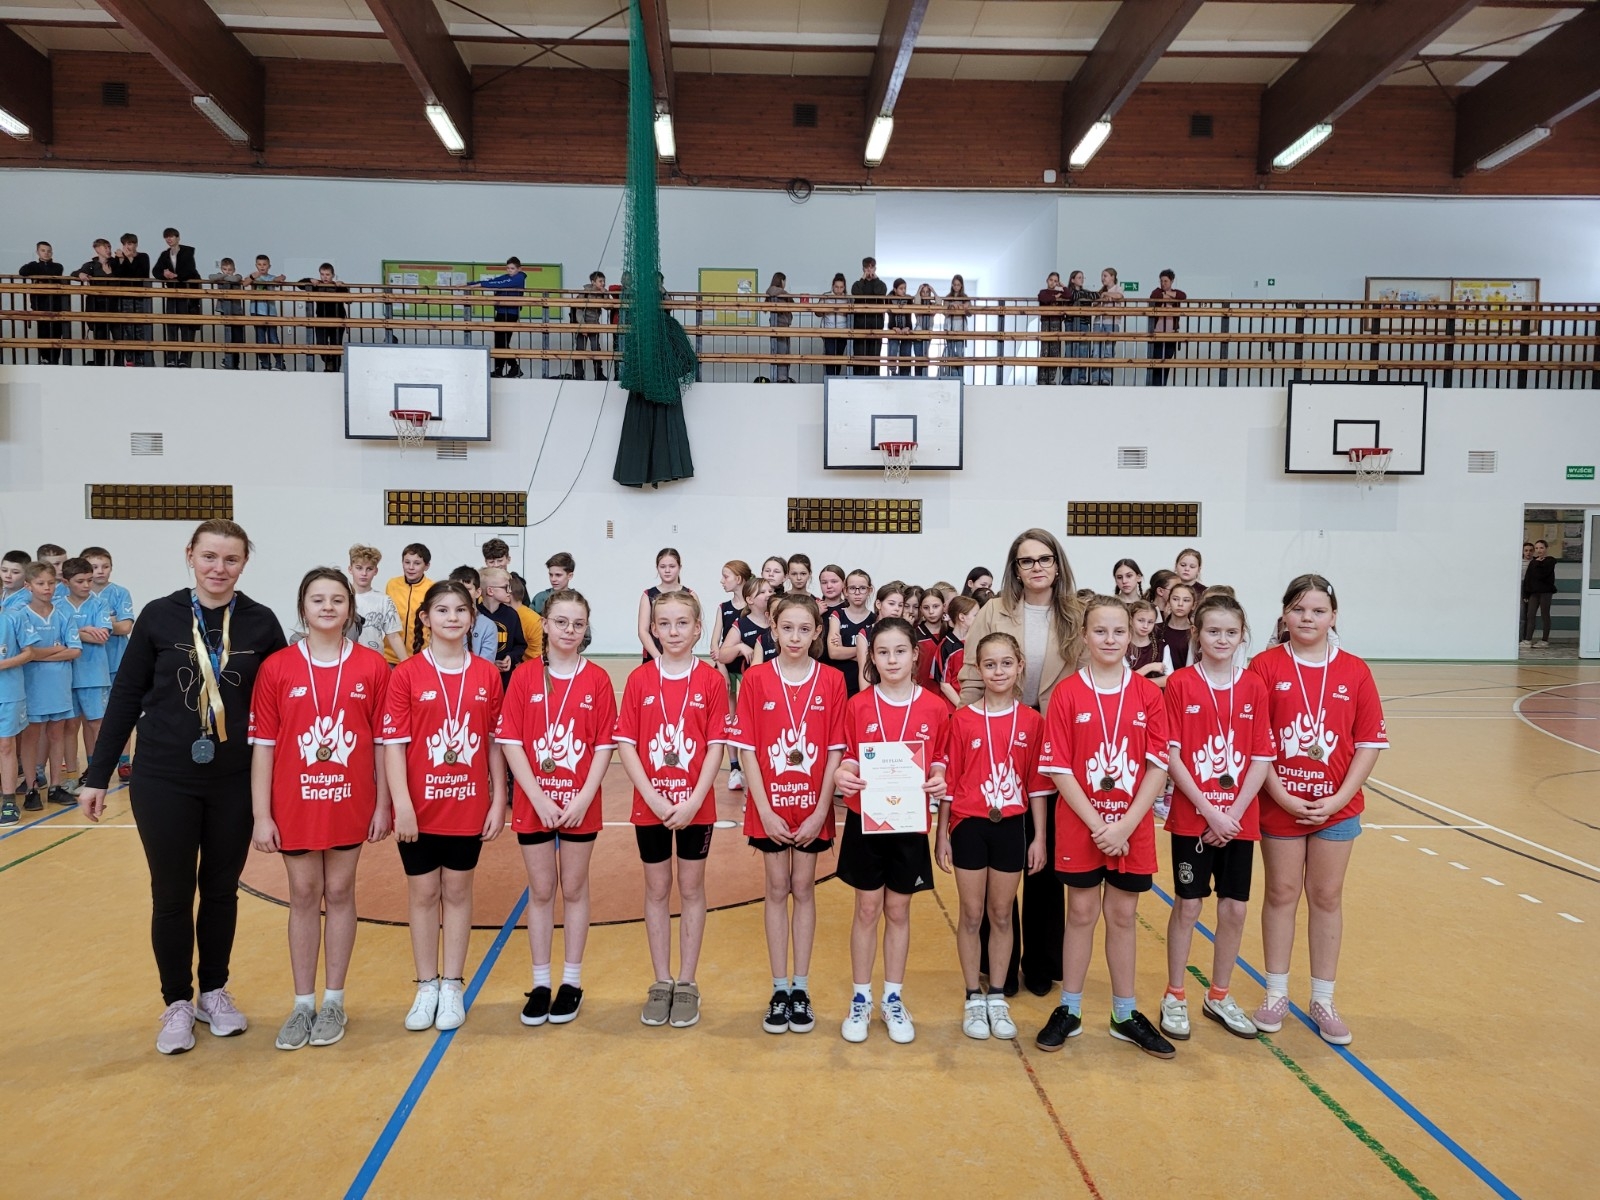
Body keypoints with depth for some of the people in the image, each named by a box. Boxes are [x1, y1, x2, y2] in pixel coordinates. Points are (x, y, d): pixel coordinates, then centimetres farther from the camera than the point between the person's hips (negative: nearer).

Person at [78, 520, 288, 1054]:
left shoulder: (261, 622, -3)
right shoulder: (159, 616, -4)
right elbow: (126, 696, 1)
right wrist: (98, 775, 1)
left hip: (235, 783, 1)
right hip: (163, 781, 0)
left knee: (222, 890, 13)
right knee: (172, 894, 10)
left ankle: (215, 991, 31)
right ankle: (177, 1002, 27)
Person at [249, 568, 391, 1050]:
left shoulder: (373, 667, -4)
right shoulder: (276, 668, -4)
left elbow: (383, 740, -1)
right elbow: (262, 744, -3)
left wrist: (383, 805, -2)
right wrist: (261, 815, -5)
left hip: (350, 803, 0)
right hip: (295, 804, 0)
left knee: (339, 893, 11)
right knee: (303, 896, 11)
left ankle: (334, 1002, 23)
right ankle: (302, 1004, 24)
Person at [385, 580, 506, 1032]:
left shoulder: (487, 674, 0)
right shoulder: (406, 674, -5)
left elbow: (496, 742, 3)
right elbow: (394, 743, -7)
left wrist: (499, 801, 1)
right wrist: (401, 804, -13)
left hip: (469, 805, 1)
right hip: (420, 807, -1)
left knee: (457, 891, 11)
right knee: (422, 892, 10)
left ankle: (452, 986, 23)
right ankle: (426, 987, 24)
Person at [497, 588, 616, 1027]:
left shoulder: (597, 678, -2)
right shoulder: (524, 676, -2)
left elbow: (605, 746, -3)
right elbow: (510, 742, -5)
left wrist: (583, 798, -13)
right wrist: (538, 797, -12)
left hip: (580, 805, 0)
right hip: (533, 804, 0)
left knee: (574, 890, 10)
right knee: (541, 892, 10)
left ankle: (571, 982, 23)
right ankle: (540, 983, 23)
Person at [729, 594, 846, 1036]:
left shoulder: (832, 681, -4)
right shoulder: (755, 679, -6)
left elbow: (835, 751, -4)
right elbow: (748, 748, -6)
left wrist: (821, 811, -9)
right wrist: (765, 810, -10)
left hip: (813, 806, 0)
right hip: (770, 806, 0)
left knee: (803, 888, 10)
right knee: (777, 889, 9)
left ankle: (801, 987, 22)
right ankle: (779, 989, 20)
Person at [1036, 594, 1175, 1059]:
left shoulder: (1148, 694, -2)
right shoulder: (1067, 693, -7)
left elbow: (1158, 767, -4)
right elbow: (1058, 769, -8)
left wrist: (1125, 825, -12)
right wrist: (1097, 823, -13)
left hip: (1133, 828, 2)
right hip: (1079, 826, -1)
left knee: (1122, 916, 12)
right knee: (1081, 913, 9)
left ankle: (1125, 1014, 27)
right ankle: (1069, 1010, 23)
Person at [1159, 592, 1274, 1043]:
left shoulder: (1254, 688, 1)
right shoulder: (1180, 685, -7)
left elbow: (1262, 759, -1)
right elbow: (1171, 757, -10)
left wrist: (1234, 812, -10)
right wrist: (1210, 812, -14)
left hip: (1240, 820, 3)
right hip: (1192, 817, -3)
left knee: (1235, 908, 10)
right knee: (1188, 905, 5)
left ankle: (1220, 996, 28)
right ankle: (1175, 997, 21)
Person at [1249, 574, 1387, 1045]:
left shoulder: (1355, 671, -1)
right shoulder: (1265, 666, -6)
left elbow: (1370, 743, -1)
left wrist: (1340, 798, -10)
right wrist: (1281, 795, -14)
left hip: (1337, 807, 2)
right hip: (1280, 806, -1)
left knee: (1327, 897, 11)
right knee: (1282, 893, 9)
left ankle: (1323, 999, 24)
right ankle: (1276, 993, 23)